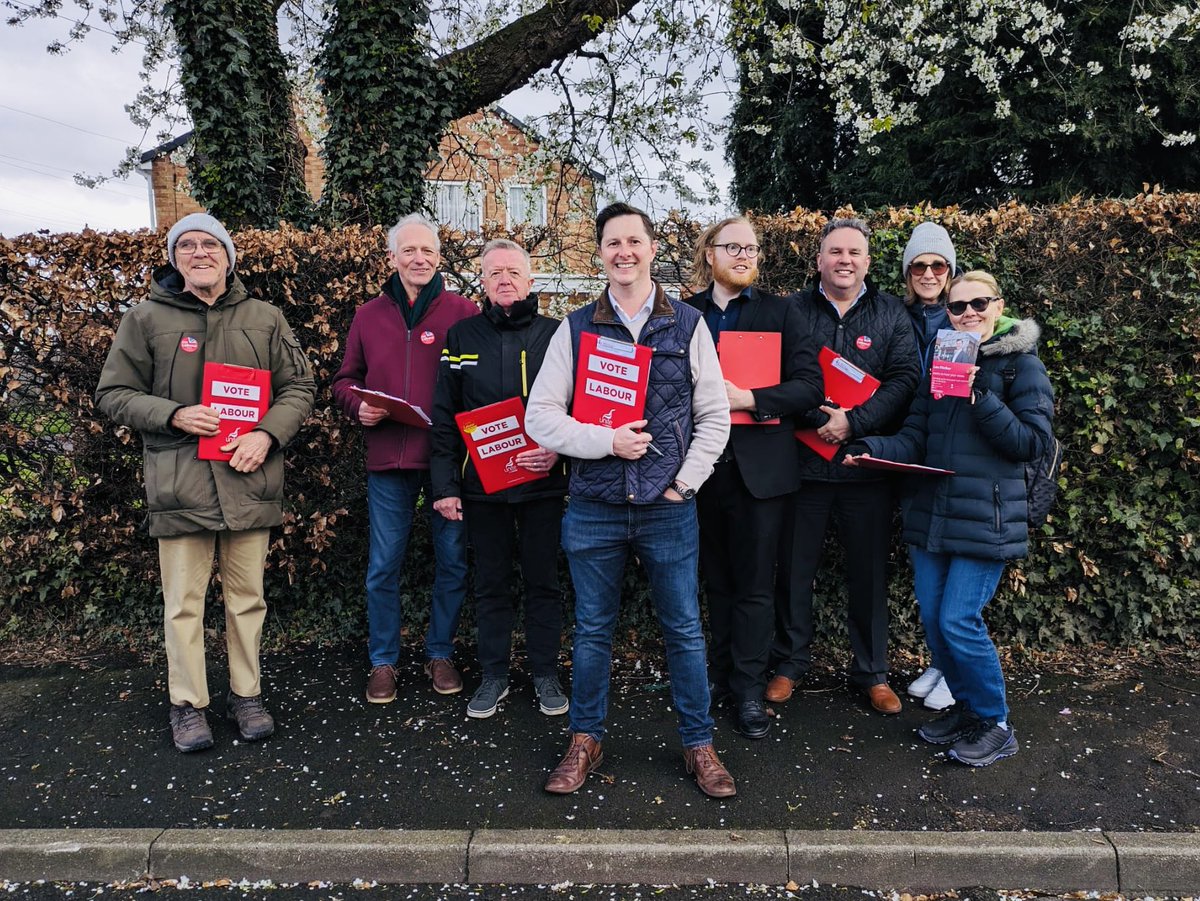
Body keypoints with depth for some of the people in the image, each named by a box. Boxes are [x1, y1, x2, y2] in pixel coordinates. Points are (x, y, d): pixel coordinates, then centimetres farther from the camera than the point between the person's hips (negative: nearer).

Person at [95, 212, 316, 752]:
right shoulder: (146, 319, 4)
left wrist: (267, 433, -9)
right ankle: (187, 704, 22)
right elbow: (113, 394, 6)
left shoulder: (265, 318, 9)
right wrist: (173, 415, -12)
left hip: (250, 480, 2)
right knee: (183, 601, 6)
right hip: (179, 483, -1)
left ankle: (246, 695, 26)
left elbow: (299, 386, 9)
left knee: (247, 597, 10)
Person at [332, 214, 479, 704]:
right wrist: (359, 406, -4)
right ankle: (383, 661, 25)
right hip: (388, 459, 2)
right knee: (383, 566, 8)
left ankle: (440, 653, 28)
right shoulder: (368, 315, 10)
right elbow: (345, 380, 17)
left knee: (452, 562, 9)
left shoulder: (462, 312, 0)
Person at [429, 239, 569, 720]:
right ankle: (494, 674, 27)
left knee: (543, 580, 9)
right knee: (491, 583, 12)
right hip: (481, 484, 1)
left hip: (542, 482, -1)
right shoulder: (461, 337, 4)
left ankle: (545, 673, 25)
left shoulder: (555, 334, 1)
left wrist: (559, 449, -15)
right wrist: (445, 484, -3)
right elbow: (443, 416, 3)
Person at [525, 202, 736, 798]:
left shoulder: (688, 325, 4)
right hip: (593, 508, 1)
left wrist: (684, 482, -5)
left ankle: (698, 744, 27)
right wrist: (607, 441, -13)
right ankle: (585, 741, 30)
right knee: (593, 631, 13)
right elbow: (540, 417, -1)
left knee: (684, 630, 10)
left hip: (669, 508, 0)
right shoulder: (576, 329, 4)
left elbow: (715, 416, 5)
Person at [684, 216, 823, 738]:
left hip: (759, 466, -2)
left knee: (754, 585, 3)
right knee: (716, 578, 13)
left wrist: (748, 398, -17)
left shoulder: (781, 312, 4)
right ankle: (721, 671, 29)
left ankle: (749, 689, 16)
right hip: (702, 463, 2)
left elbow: (809, 386, -5)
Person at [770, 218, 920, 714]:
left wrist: (853, 422, -16)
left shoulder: (891, 314, 7)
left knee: (870, 572, 10)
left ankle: (871, 671, 26)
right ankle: (790, 663, 26)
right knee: (794, 569, 8)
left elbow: (905, 378, -4)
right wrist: (817, 418, -18)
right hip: (803, 462, 0)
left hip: (867, 464, 1)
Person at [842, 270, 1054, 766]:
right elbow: (915, 438, 7)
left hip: (986, 517, -5)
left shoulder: (1021, 365, -3)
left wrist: (982, 398, -19)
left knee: (958, 621, -8)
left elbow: (1033, 443, -9)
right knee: (932, 618, 9)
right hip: (930, 514, 6)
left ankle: (995, 724, 15)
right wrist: (873, 448, -13)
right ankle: (964, 707, 31)